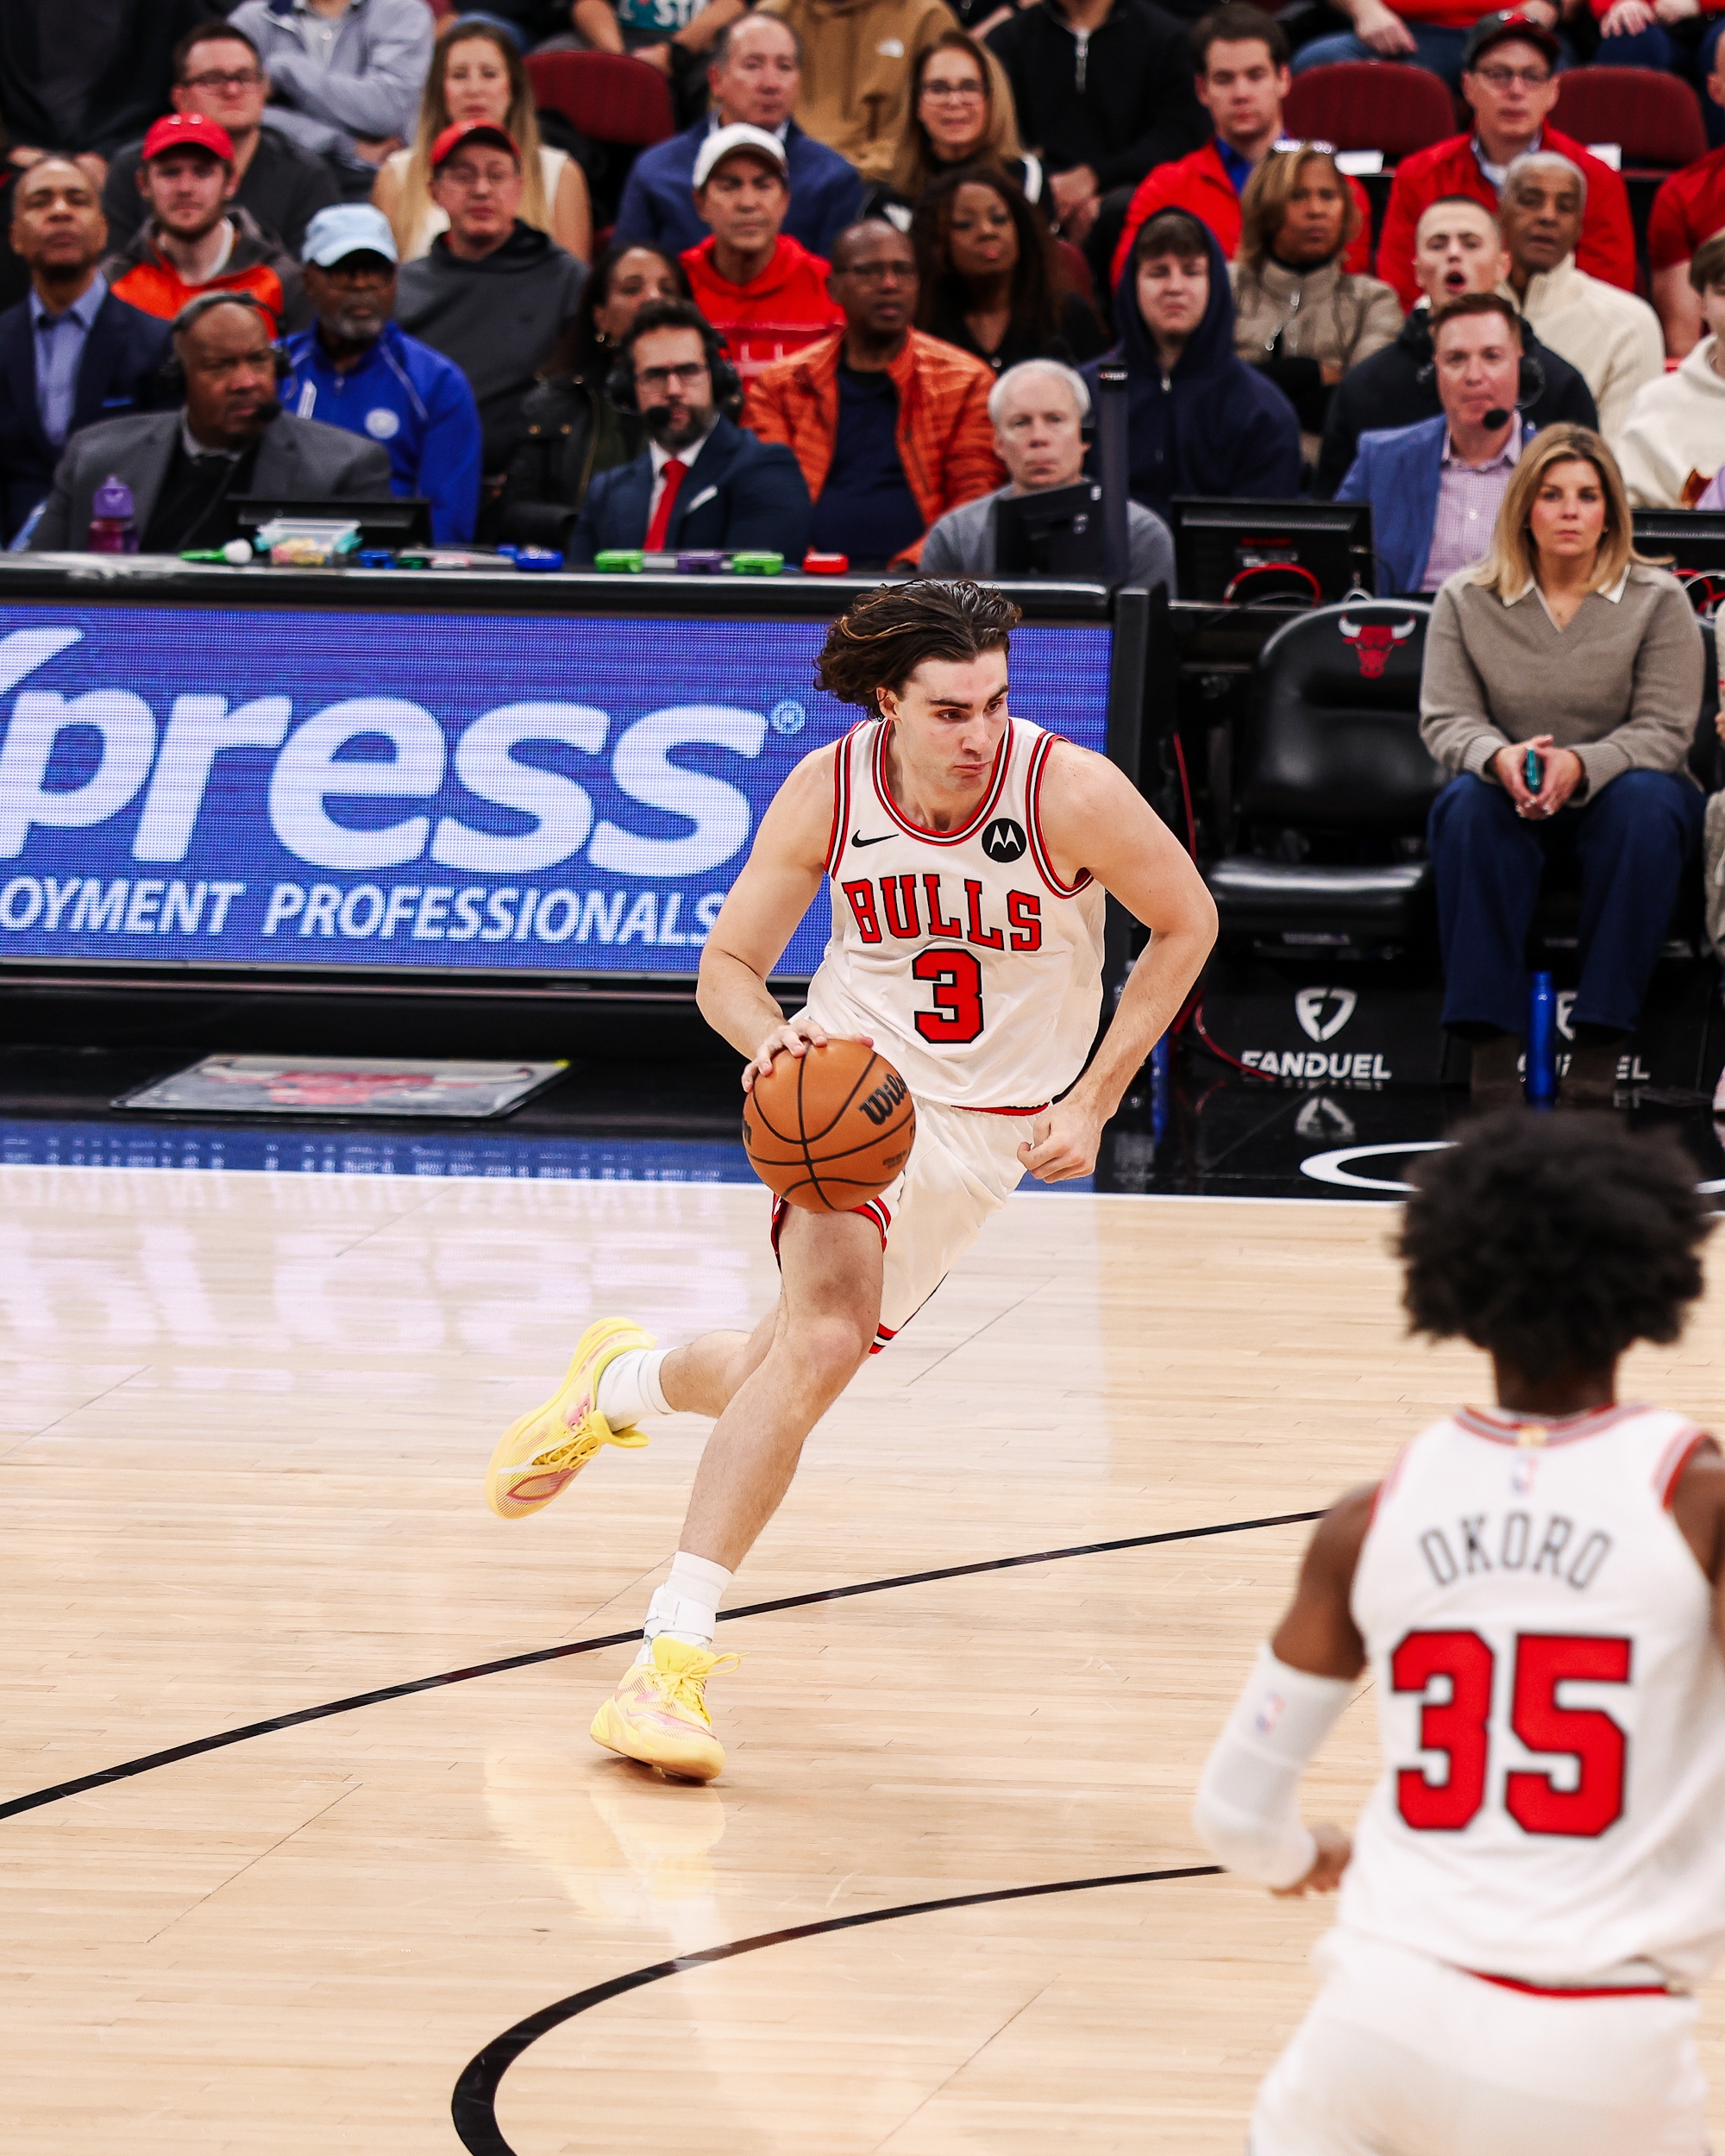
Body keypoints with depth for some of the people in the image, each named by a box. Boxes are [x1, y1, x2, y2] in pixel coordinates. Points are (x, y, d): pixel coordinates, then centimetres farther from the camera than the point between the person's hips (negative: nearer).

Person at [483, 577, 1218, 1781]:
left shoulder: (1071, 795, -21)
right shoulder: (827, 794, -15)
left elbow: (1187, 922, -5)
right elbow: (728, 966, -3)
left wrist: (1091, 1103, -8)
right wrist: (771, 1042, -27)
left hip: (991, 1124, 1)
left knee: (798, 1367, 3)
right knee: (828, 1332, -25)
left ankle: (620, 1382, 38)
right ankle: (675, 1654, -19)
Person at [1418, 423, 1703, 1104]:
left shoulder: (1658, 600, -1)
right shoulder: (1466, 600, 4)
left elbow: (1665, 730, -9)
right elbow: (1445, 719, -3)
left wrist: (1582, 766, -29)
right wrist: (1499, 758, -27)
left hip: (1611, 797, -1)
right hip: (1511, 802, 1)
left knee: (1645, 804, -35)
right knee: (1468, 806, -33)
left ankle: (1599, 1046, -36)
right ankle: (1491, 1041, -38)